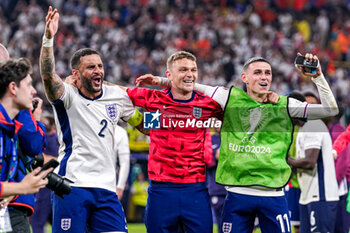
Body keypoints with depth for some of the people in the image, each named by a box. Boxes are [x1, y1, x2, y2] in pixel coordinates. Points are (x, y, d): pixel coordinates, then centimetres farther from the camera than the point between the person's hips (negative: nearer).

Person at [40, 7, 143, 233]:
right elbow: (48, 75, -22)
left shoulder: (117, 96, 13)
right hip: (72, 186, -4)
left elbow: (144, 124, 27)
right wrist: (48, 38, -34)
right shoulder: (67, 96, -1)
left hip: (106, 187, 4)